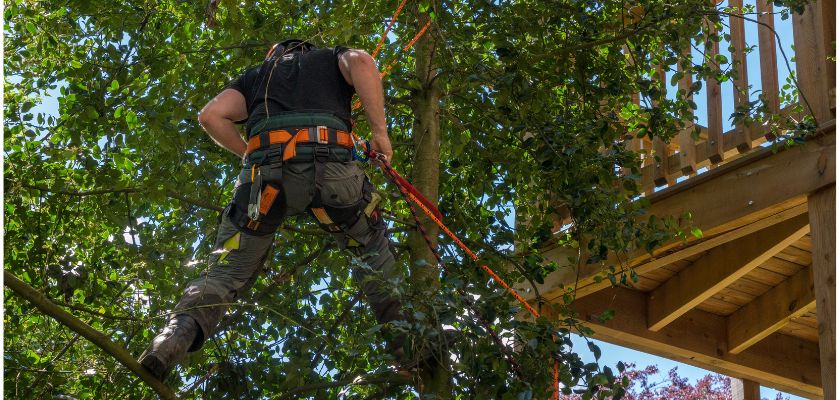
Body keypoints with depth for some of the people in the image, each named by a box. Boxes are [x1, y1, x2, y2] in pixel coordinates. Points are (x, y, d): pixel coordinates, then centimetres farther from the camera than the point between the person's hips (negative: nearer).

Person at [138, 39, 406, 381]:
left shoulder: (257, 75, 36)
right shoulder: (332, 59, 32)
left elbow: (211, 115, 18)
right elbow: (361, 61, 5)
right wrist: (379, 130, 5)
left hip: (264, 173, 1)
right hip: (330, 168, -1)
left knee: (226, 272, 5)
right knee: (373, 249, 23)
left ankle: (174, 337, -19)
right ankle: (403, 338, 11)